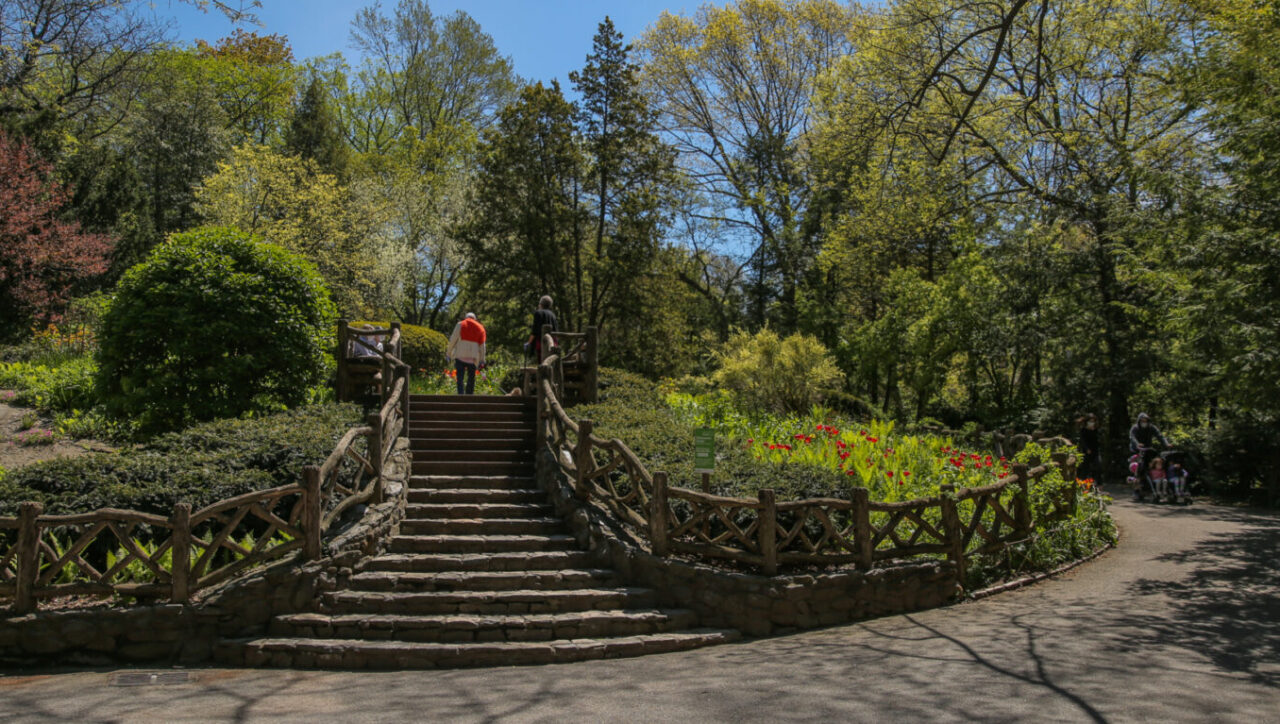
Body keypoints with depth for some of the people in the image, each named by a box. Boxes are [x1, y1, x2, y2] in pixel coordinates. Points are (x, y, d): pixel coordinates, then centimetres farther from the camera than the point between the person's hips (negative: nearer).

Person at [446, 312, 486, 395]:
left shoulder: (460, 325, 4)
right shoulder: (480, 328, 10)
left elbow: (453, 340, -1)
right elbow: (482, 345, 7)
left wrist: (449, 352, 8)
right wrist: (482, 360, 9)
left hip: (460, 356, -2)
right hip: (473, 357, 2)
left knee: (460, 378, -3)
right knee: (471, 379, 12)